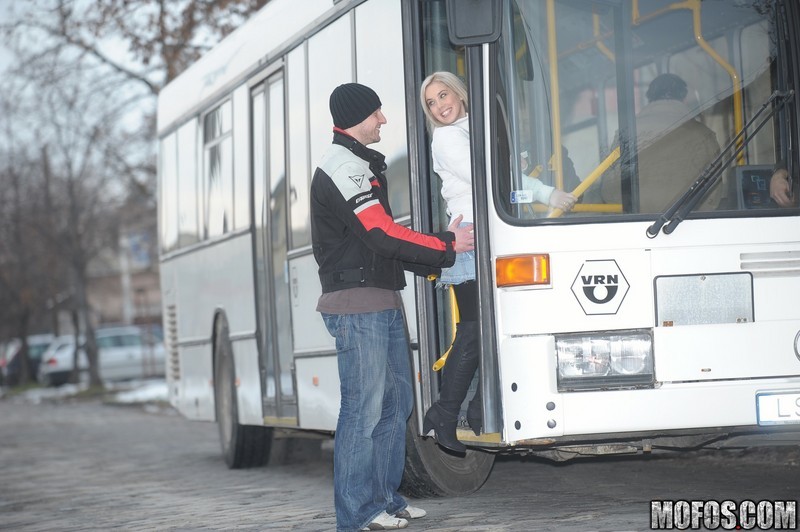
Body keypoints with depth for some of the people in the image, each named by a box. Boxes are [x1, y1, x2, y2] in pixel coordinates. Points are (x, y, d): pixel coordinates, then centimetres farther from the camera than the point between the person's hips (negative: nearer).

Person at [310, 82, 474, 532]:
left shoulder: (363, 166, 21)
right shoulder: (342, 168, -12)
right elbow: (382, 235, -18)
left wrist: (432, 263, 10)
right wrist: (446, 246, -9)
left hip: (384, 301, 10)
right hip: (357, 304, -10)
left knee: (396, 402, 12)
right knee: (364, 409, -9)